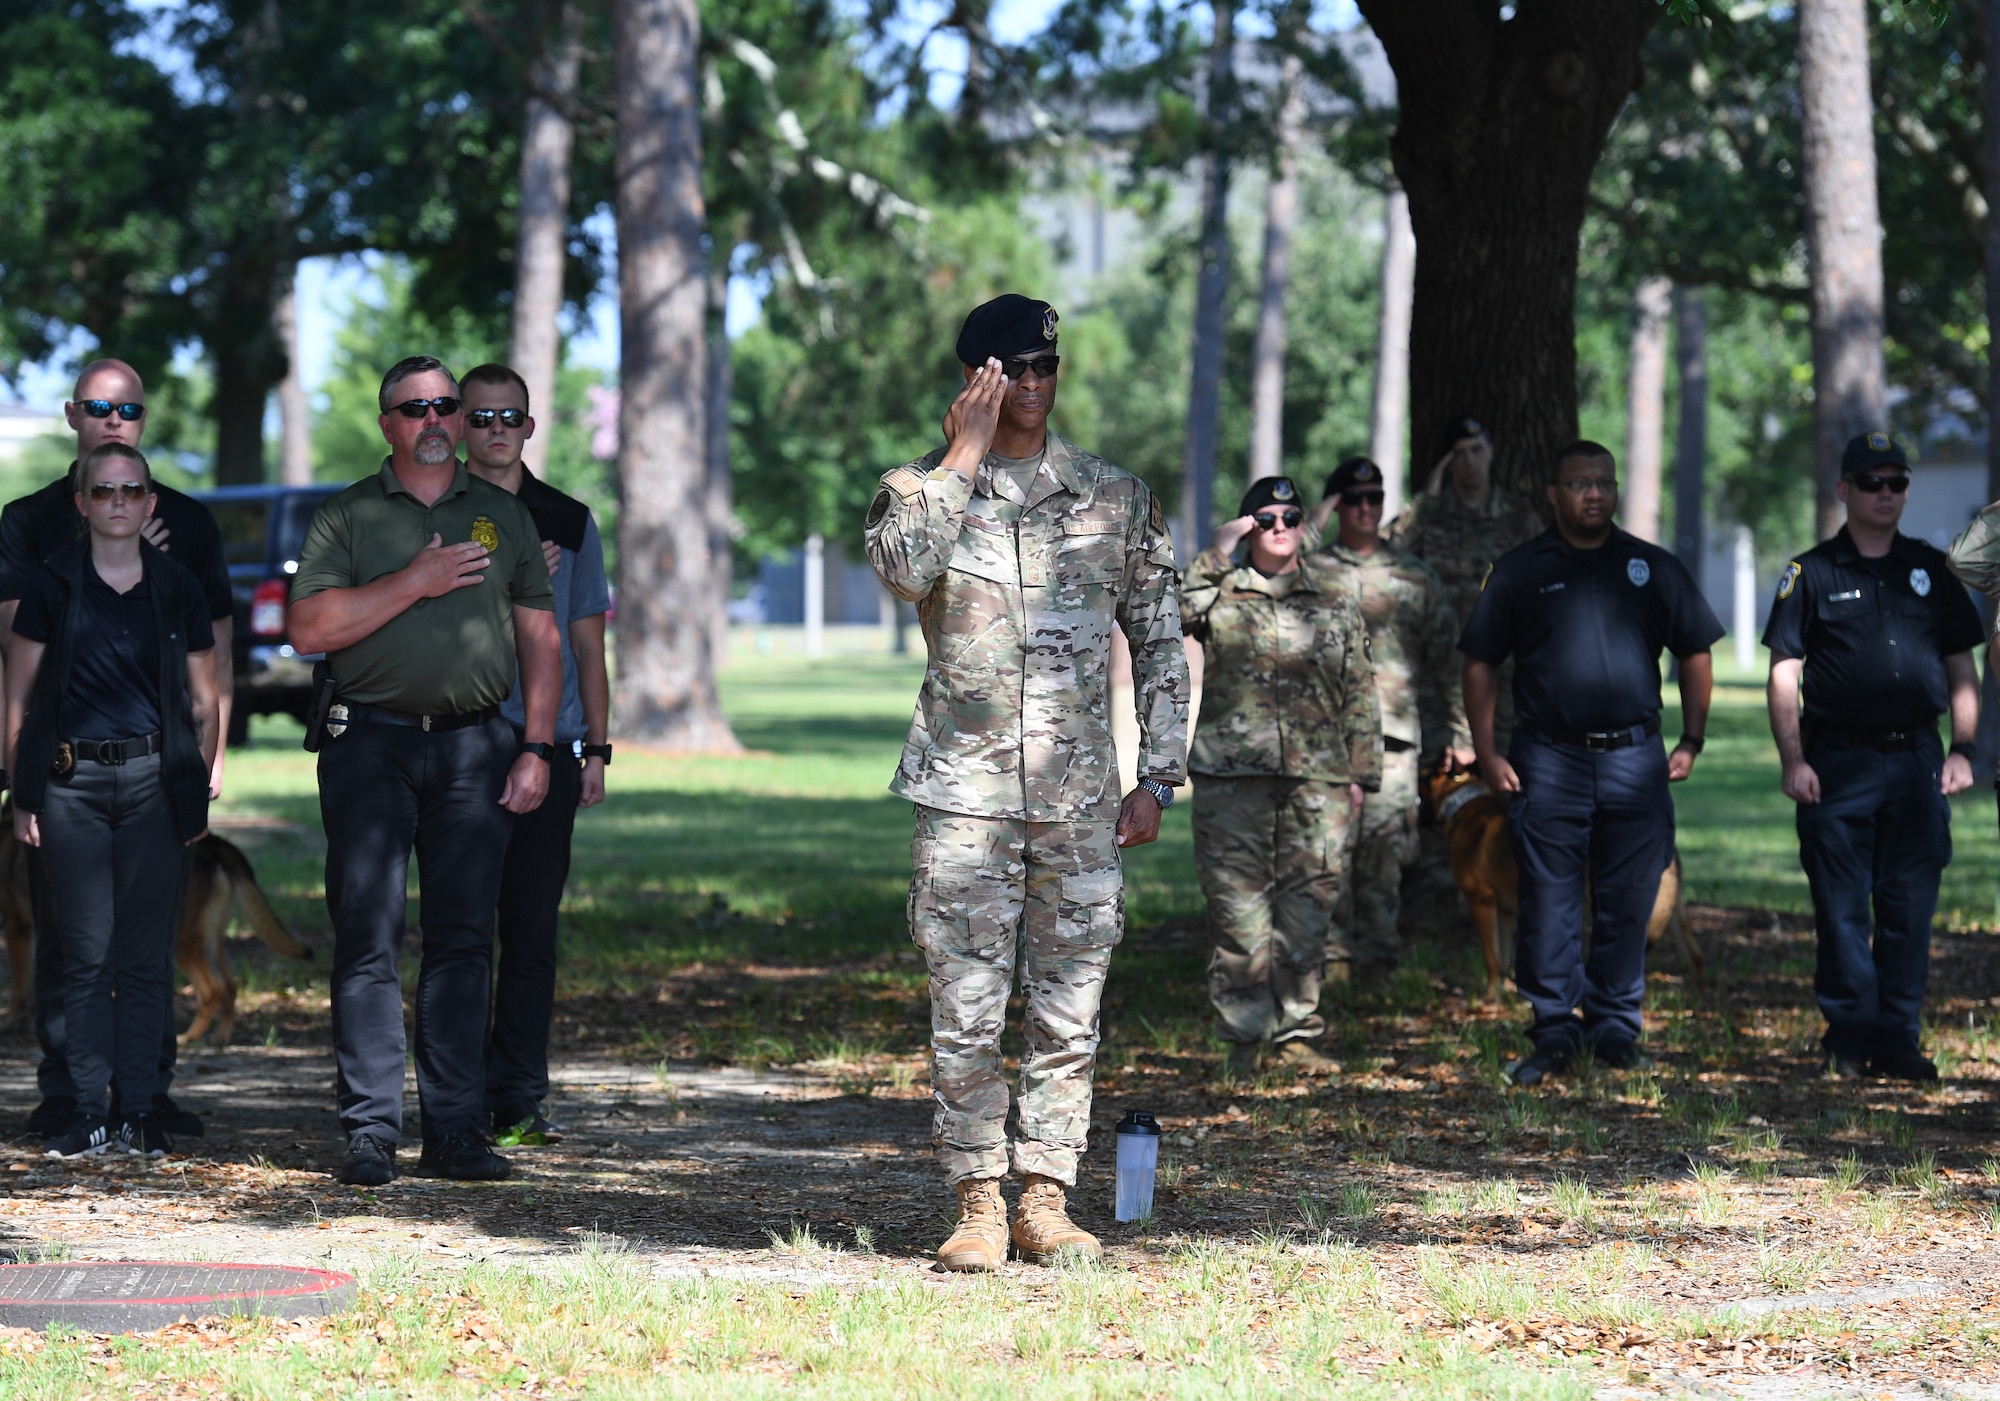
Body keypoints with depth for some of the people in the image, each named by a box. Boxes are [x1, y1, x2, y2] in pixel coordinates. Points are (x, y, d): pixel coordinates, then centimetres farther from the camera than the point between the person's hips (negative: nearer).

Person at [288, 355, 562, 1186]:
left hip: (475, 749, 2)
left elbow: (540, 638, 15)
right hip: (370, 744, -2)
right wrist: (414, 582, -11)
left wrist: (537, 748, 5)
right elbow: (310, 628, -5)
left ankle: (456, 1131, 4)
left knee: (464, 938, 1)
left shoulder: (505, 517, 15)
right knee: (367, 939, -5)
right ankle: (370, 1132, -4)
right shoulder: (346, 517, 7)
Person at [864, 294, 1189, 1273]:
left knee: (1067, 1015, 3)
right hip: (965, 793, -2)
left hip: (1081, 798, 2)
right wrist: (965, 456, -13)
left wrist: (1159, 776, 5)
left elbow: (1160, 643, 12)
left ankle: (1047, 1201, 10)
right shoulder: (920, 489, 4)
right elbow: (902, 566, -20)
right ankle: (979, 1204, 3)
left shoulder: (1116, 498, 9)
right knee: (966, 1016, -4)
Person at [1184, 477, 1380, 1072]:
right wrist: (1217, 556, -8)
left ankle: (1297, 1030, 10)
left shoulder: (1335, 605, 14)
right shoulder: (1219, 593, 9)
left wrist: (1362, 771, 9)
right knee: (1237, 901, -2)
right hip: (1233, 776, -2)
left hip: (1319, 778, 2)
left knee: (1310, 901, 1)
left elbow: (1360, 694, 15)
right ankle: (1244, 1033, 5)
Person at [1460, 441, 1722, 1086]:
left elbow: (1696, 652, 16)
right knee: (1549, 904, -2)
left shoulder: (1653, 568, 10)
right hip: (1549, 760, -1)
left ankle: (1616, 1028, 13)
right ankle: (1554, 1033, 5)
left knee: (1627, 905, 4)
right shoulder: (1520, 571, 6)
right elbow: (1480, 664, 7)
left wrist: (1691, 741, 8)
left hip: (1635, 760, 1)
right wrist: (1487, 753, -1)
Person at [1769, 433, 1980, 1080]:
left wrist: (1961, 751, 3)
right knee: (1841, 908, 0)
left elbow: (1962, 669, 14)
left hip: (1916, 760, 2)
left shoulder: (1932, 571, 12)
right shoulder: (1812, 574, 3)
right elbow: (1784, 674, 0)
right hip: (1837, 761, -2)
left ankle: (1897, 1038, 9)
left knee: (1909, 906, 2)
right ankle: (1848, 1038, 7)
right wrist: (1793, 760, -9)